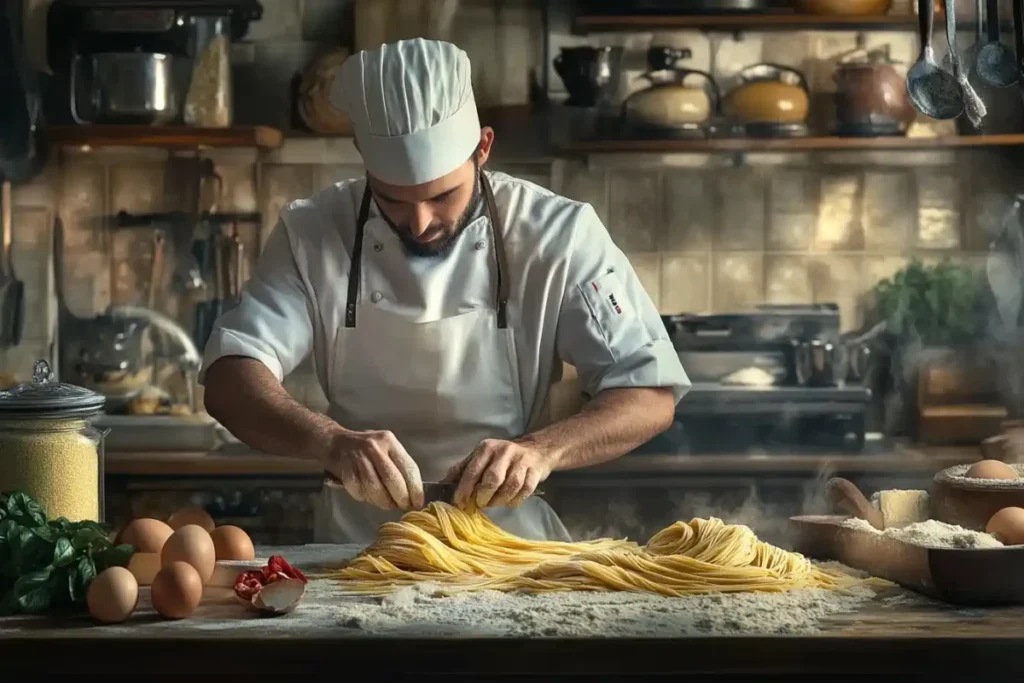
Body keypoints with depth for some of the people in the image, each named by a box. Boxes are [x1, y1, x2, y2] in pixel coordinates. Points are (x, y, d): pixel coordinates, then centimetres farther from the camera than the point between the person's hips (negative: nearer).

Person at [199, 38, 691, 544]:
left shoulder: (557, 236, -7)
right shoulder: (312, 236, -3)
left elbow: (651, 396, -8)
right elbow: (231, 383, -12)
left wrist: (542, 450, -26)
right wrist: (330, 441, -32)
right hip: (358, 548, 1)